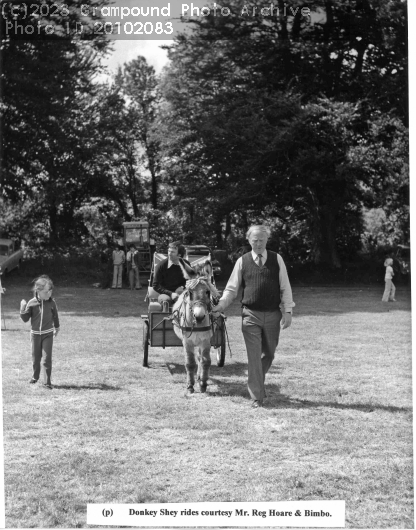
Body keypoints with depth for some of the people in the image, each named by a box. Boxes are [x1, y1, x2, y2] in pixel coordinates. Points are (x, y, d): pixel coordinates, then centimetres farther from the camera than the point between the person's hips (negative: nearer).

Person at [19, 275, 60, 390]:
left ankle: (47, 381, -2)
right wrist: (22, 309, -21)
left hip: (48, 334, -1)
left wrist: (57, 328, 23)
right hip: (35, 334, 1)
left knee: (47, 358, -8)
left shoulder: (52, 303, -6)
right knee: (35, 357, 13)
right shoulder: (32, 303, -8)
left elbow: (55, 316, 11)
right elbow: (25, 319, -4)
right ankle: (35, 376, 38)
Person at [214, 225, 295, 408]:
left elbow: (285, 287, 4)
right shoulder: (242, 261, 2)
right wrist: (222, 303, -12)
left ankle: (257, 383, 39)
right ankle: (257, 397, 4)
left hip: (273, 314, 2)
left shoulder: (277, 259, 3)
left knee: (269, 354, 15)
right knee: (254, 357, -3)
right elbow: (232, 288, 4)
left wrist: (287, 311, -3)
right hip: (251, 315, -2)